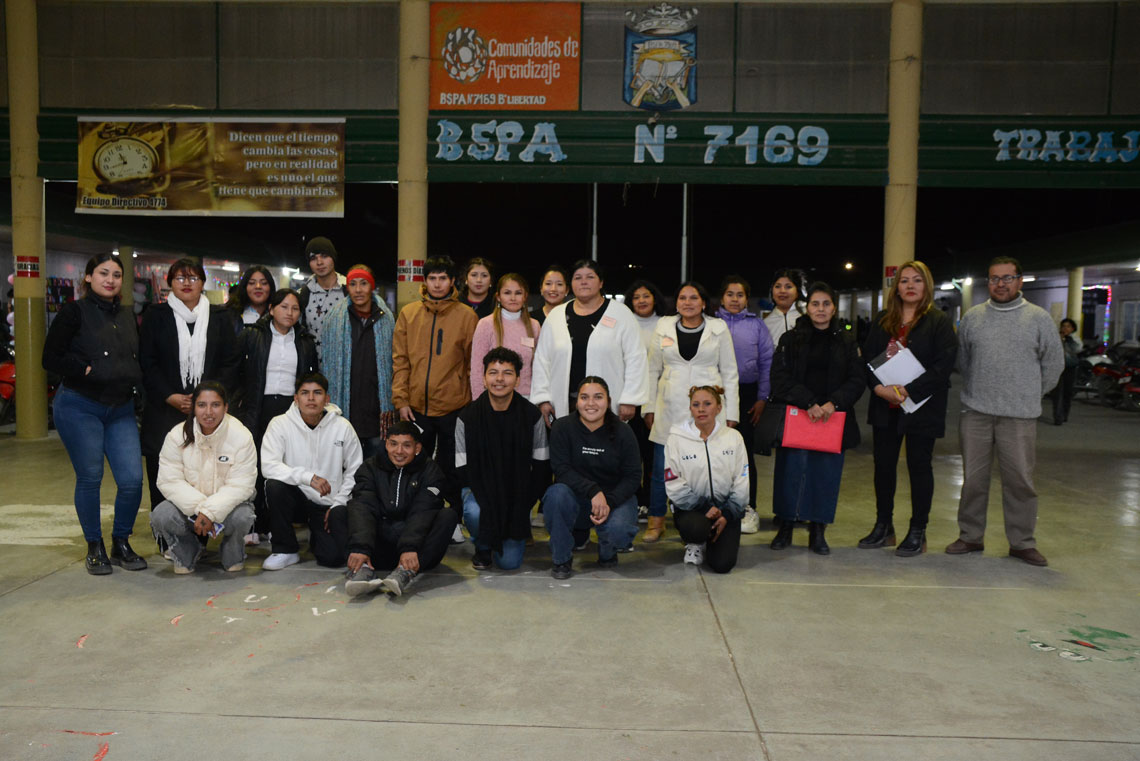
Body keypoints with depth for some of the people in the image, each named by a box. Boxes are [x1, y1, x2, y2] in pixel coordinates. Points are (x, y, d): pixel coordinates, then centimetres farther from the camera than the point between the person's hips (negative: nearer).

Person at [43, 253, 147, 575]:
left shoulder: (127, 317, 14)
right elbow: (51, 358, -7)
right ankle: (95, 548, 19)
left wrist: (134, 379, 4)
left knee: (132, 479, -4)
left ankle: (121, 543, 16)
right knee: (89, 478, 2)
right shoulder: (74, 312, -2)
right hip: (79, 407, -4)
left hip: (121, 410, 4)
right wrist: (88, 371, -15)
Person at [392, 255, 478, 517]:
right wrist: (401, 399, -2)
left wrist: (473, 404, -3)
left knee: (449, 466, 7)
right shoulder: (408, 313, 5)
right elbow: (400, 360, 5)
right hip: (416, 405, 2)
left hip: (453, 406, -2)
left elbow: (474, 362, 1)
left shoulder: (466, 315, 0)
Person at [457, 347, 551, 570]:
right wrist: (488, 501, -19)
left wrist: (523, 503, -11)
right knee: (474, 513, -35)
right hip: (480, 490, 0)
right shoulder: (467, 417, -7)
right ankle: (482, 547, 1)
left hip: (518, 494, 0)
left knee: (509, 562, -12)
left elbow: (541, 468, 0)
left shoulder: (532, 416, -5)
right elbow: (462, 470, -6)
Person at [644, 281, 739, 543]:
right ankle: (656, 522, 17)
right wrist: (650, 408, 6)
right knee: (661, 468, 3)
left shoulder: (718, 328, 6)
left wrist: (731, 413, 2)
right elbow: (653, 370, 11)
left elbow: (729, 372, 7)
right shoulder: (663, 327, 8)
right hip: (670, 410, 1)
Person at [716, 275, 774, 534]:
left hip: (746, 394, 0)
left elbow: (767, 363, 6)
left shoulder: (757, 325, 8)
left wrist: (762, 398, -1)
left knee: (744, 450, 0)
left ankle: (747, 509, 8)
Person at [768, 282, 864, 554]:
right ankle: (785, 526, 12)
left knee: (826, 472, 2)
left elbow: (856, 381, 4)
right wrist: (808, 403, -15)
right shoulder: (790, 339, 5)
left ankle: (817, 530, 14)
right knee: (791, 469, -3)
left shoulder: (846, 341, 9)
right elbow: (780, 378, -4)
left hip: (833, 418, 1)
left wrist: (833, 403, -13)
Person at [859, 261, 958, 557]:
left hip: (922, 406, -4)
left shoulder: (939, 321, -4)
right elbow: (868, 358, 6)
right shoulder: (882, 321, 10)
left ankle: (918, 532, 15)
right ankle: (883, 526, 22)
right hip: (885, 406, 5)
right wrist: (878, 387, -12)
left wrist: (909, 390, -20)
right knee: (883, 464, 10)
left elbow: (944, 364, -13)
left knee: (919, 466, 4)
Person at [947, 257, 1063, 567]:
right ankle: (970, 536, 20)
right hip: (975, 412, 2)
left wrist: (1030, 395, 10)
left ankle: (1022, 543, 16)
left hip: (1019, 416, -2)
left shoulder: (1039, 318, 2)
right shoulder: (972, 317, 8)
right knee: (973, 478, 8)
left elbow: (1054, 363, 8)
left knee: (1020, 480, 2)